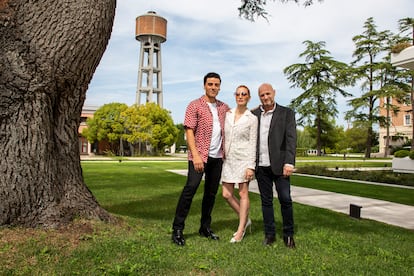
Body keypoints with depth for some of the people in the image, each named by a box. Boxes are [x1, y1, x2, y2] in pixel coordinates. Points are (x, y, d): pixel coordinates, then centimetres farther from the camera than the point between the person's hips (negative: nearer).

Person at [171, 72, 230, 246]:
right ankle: (177, 229, -3)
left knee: (211, 193, 10)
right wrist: (196, 155, -20)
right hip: (199, 155, -5)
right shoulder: (195, 106, -3)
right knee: (190, 188, -13)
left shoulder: (224, 108, 13)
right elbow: (189, 131, -10)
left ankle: (205, 228, 22)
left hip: (217, 157, 6)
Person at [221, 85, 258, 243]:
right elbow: (224, 137, 12)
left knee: (243, 193, 3)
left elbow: (253, 143, -6)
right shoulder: (227, 115, 8)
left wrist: (251, 166, -12)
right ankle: (245, 220, 27)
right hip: (228, 159, 5)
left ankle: (240, 230, 15)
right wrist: (222, 155, 9)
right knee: (227, 194, 5)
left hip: (243, 158, -5)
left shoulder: (252, 119, -4)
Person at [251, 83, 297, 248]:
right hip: (261, 166, 2)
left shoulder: (286, 113, 3)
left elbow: (291, 139, -4)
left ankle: (288, 235, 16)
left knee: (285, 199, -1)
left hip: (279, 165, -2)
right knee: (266, 201, 9)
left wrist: (289, 163, -14)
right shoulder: (253, 115, 10)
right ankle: (269, 234, 21)